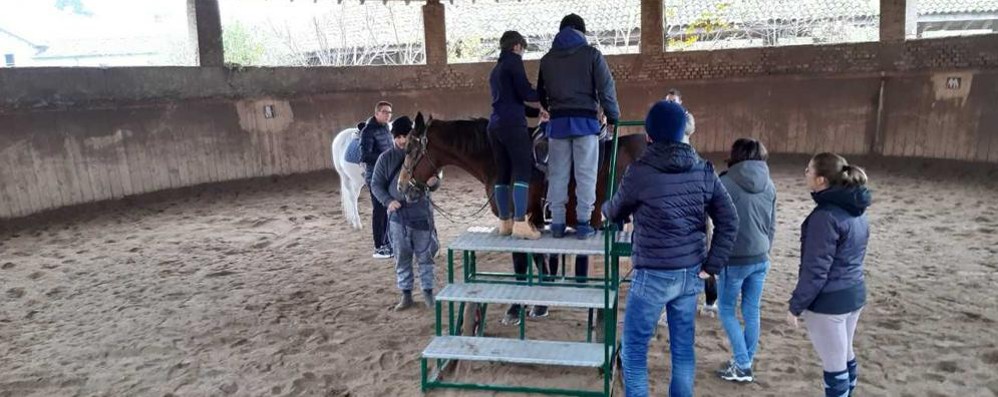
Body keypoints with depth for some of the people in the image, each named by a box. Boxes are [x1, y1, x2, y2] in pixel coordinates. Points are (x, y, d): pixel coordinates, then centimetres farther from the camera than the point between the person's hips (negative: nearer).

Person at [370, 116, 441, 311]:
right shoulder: (386, 158, -1)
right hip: (398, 216, 1)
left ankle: (428, 291, 19)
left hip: (422, 214, -1)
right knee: (402, 257, 9)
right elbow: (376, 184, 3)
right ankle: (406, 293, 20)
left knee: (425, 255, 6)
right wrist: (388, 201, -14)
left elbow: (435, 183, 5)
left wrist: (433, 182, -19)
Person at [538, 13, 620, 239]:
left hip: (558, 122, 3)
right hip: (585, 120, -3)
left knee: (557, 175, 6)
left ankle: (557, 224, 7)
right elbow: (606, 88, -2)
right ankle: (583, 224, 0)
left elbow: (540, 93, 18)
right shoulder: (591, 54, 1)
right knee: (585, 174, 1)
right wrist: (613, 115, 8)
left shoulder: (547, 59, 12)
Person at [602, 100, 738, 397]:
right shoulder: (704, 171, 1)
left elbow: (616, 214, 4)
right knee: (683, 348, 17)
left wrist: (605, 208, 27)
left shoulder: (639, 172, -13)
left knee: (633, 350, 9)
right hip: (691, 274, 5)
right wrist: (711, 266, 5)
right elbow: (729, 221, 1)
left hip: (653, 275, -5)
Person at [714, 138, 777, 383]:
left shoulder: (726, 183, -13)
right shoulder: (769, 185, 4)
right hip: (761, 259, 5)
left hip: (735, 259, -5)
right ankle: (744, 363, 25)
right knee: (751, 312, 14)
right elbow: (772, 226, 11)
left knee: (726, 311, 10)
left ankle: (742, 367, 9)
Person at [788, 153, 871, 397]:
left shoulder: (826, 215, -23)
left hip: (829, 300, -9)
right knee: (845, 357, 23)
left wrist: (796, 306, -12)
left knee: (834, 367, 4)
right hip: (855, 293, 9)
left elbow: (815, 269, -21)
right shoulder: (856, 209, 5)